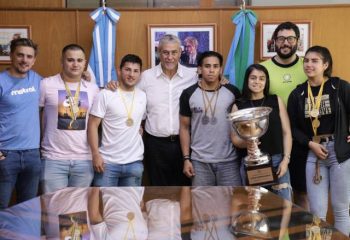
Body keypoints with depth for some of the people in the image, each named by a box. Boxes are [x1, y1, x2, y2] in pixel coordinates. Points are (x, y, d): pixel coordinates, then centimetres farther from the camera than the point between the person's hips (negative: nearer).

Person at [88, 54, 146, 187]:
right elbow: (93, 125, -8)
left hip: (134, 163, 4)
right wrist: (95, 154, -14)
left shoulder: (143, 96, 7)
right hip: (108, 162, -4)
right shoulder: (105, 95, -7)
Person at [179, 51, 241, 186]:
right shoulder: (189, 94, -2)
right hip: (200, 160, 0)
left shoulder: (233, 92, 0)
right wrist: (186, 158, -2)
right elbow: (184, 127, 3)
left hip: (228, 160, 1)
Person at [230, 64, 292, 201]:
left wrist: (285, 159, -4)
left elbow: (286, 132, 5)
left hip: (276, 160, 0)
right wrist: (246, 143, -17)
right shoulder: (238, 106, 4)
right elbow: (234, 138, 4)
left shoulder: (276, 101, 6)